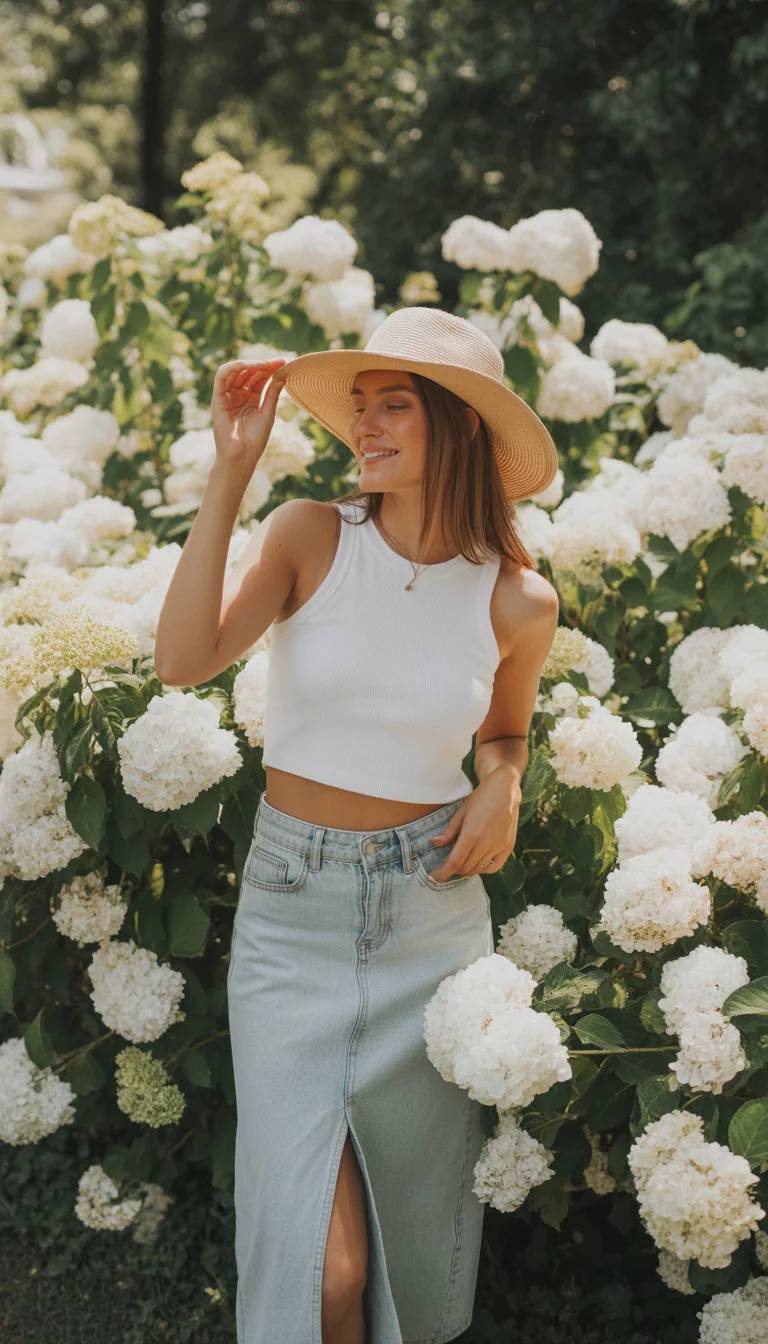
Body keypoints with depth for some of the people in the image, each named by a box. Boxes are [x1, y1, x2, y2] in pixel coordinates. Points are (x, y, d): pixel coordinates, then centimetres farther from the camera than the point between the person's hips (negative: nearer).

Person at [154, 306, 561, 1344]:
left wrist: (501, 782, -6)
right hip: (291, 908, -1)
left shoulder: (518, 601, -3)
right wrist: (230, 472, -20)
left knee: (415, 1221, 15)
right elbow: (184, 660, -20)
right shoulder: (311, 535, -7)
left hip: (432, 915, 2)